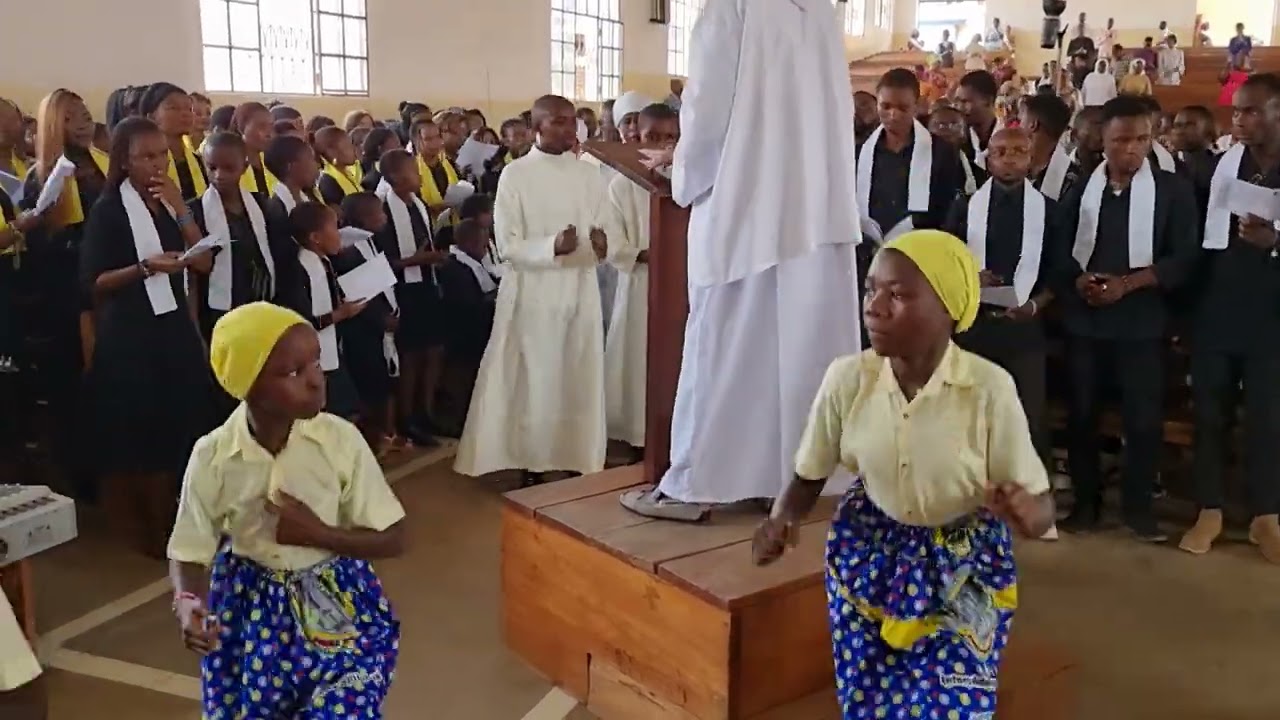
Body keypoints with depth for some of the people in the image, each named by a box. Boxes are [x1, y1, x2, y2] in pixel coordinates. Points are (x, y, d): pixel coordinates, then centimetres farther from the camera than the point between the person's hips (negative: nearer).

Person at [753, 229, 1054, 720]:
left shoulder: (989, 389, -24)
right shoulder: (846, 378, -17)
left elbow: (1042, 506, -17)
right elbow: (809, 478, -6)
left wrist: (1023, 511, -41)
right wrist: (782, 520, -27)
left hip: (965, 564, -2)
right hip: (871, 551, 2)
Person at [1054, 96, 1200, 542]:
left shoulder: (1172, 190, 1)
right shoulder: (1081, 188, 7)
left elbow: (1184, 257, -5)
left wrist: (1127, 283, -16)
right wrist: (1078, 280, -13)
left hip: (1142, 319, -2)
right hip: (1083, 318, 2)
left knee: (1144, 416, 0)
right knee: (1082, 412, 7)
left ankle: (1138, 506, 16)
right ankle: (1086, 501, 21)